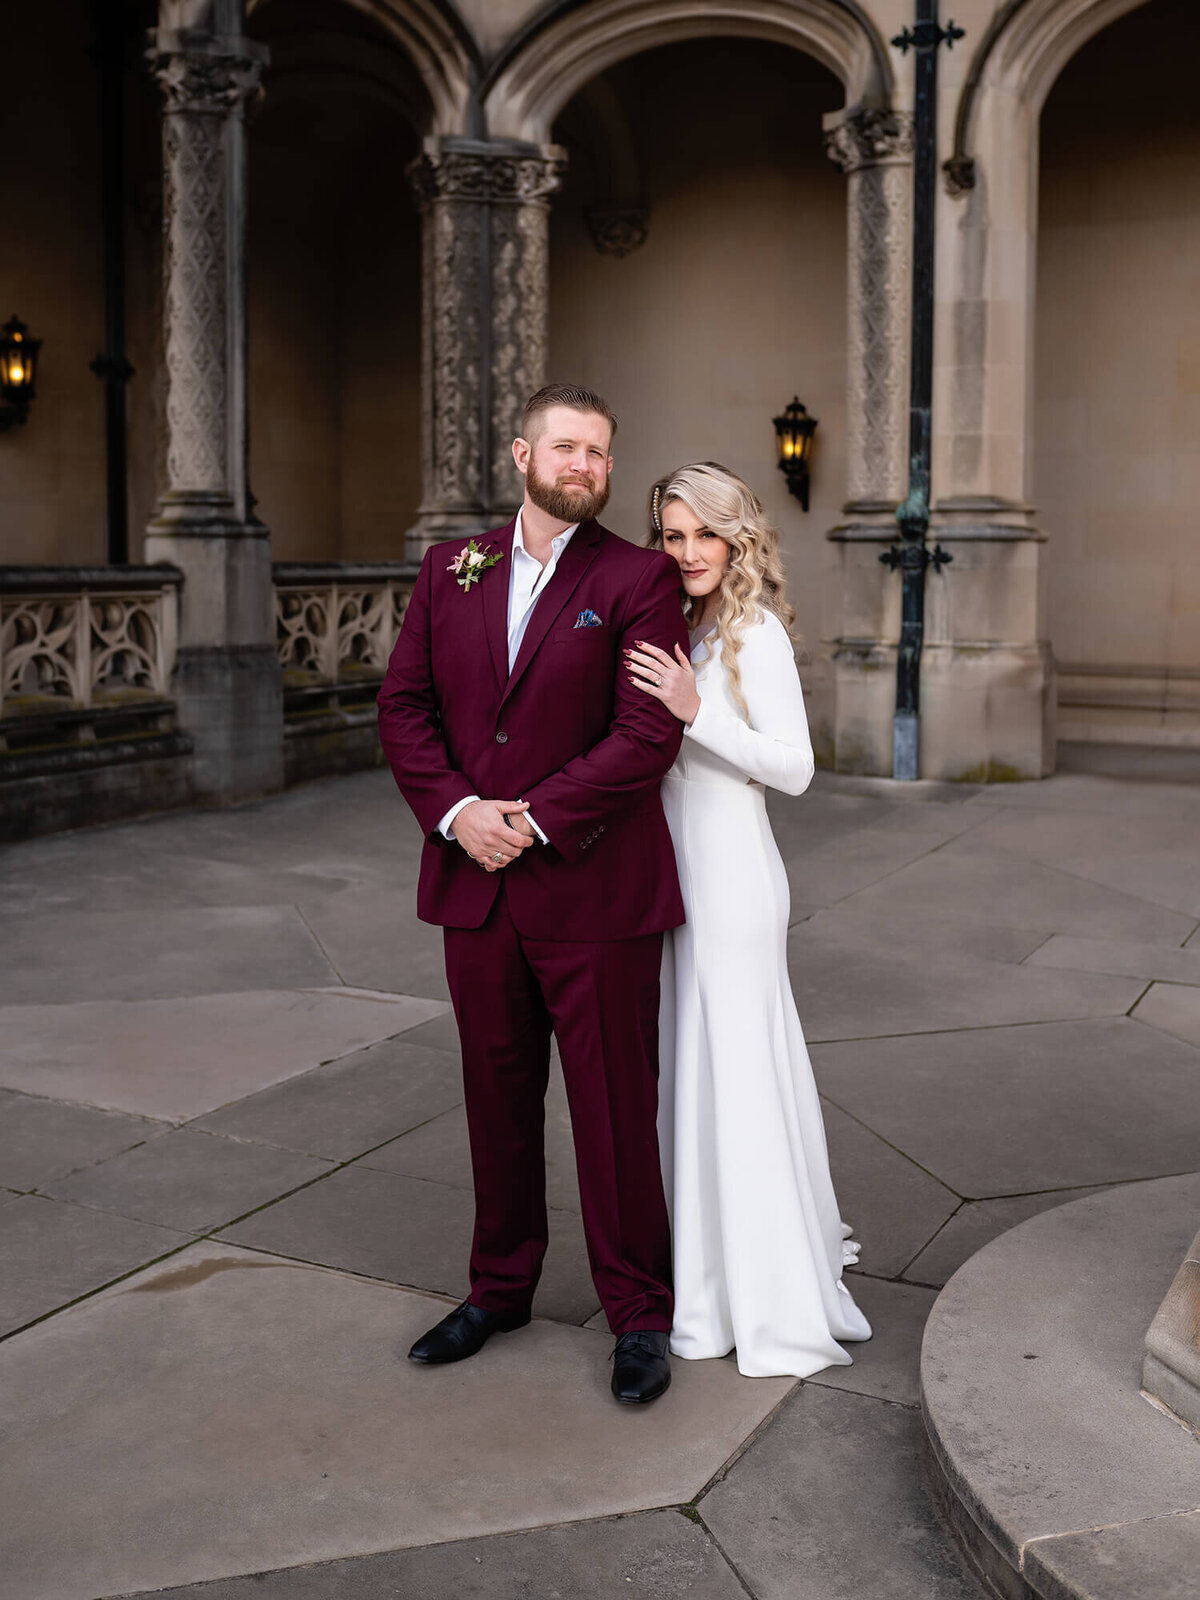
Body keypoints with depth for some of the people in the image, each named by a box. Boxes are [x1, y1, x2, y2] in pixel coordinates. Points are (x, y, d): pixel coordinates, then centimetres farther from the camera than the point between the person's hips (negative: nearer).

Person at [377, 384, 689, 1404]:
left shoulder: (639, 580, -5)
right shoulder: (450, 572, 9)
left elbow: (649, 735, -13)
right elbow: (403, 704, 5)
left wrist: (534, 822, -16)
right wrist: (455, 810, -10)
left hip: (592, 892, -4)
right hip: (477, 885, 4)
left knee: (615, 1106, 5)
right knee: (498, 1098, 16)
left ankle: (639, 1314, 22)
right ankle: (501, 1289, 34)